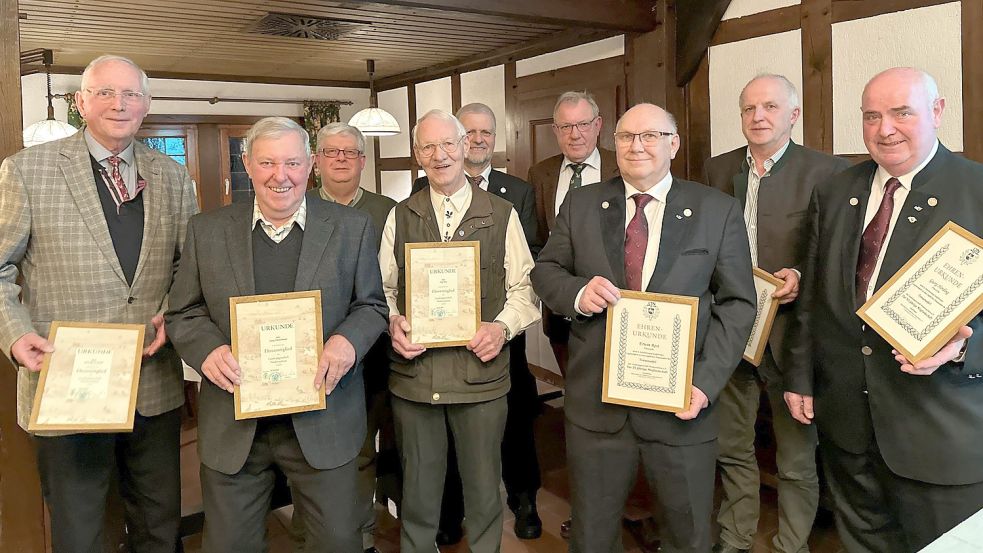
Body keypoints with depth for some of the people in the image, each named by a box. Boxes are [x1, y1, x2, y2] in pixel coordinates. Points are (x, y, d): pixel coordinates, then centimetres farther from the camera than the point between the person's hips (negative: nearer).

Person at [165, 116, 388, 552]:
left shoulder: (352, 228, 1)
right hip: (232, 425, 1)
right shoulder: (206, 231, 3)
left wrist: (348, 340, -17)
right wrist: (208, 349, -15)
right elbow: (183, 314, 7)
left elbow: (371, 306, 5)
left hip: (323, 421, -1)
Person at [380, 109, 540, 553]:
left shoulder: (502, 215, 2)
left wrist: (502, 326, -15)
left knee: (484, 492, 12)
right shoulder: (400, 217, 7)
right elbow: (382, 288, 9)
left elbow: (524, 287, 2)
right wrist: (393, 323, -11)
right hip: (412, 374, 2)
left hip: (481, 375, -1)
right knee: (417, 492, 16)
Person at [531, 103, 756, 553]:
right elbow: (545, 272, 8)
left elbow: (737, 305, -2)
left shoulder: (719, 211, -1)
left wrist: (706, 382, -14)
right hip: (595, 401, 1)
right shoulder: (580, 204, 4)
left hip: (680, 405, -1)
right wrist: (577, 293, -16)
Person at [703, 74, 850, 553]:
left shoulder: (827, 171, -5)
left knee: (797, 456, 9)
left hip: (791, 331, -3)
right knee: (731, 448, 16)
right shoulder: (716, 169, 6)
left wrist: (804, 278, -19)